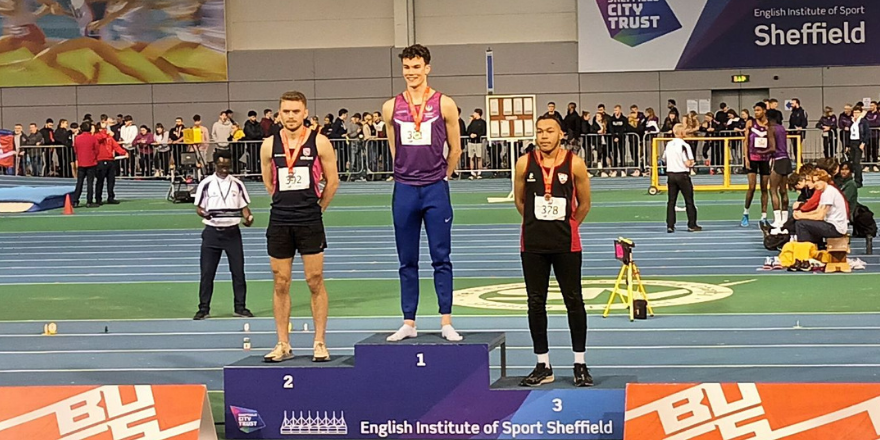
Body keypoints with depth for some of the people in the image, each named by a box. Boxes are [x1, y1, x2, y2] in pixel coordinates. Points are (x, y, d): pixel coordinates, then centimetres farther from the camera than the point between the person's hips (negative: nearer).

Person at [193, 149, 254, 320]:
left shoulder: (237, 184, 6)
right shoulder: (206, 184, 0)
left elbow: (244, 206, 9)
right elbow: (199, 207, 3)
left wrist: (248, 218, -12)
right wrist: (203, 213, -20)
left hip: (232, 231, 1)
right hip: (212, 231, -1)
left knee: (238, 270, 2)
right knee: (207, 272, -1)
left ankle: (240, 307, 11)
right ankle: (204, 308, 7)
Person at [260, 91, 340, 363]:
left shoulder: (319, 143, -2)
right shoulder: (269, 145, 4)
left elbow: (332, 180, 5)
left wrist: (318, 207, 9)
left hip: (310, 221, -2)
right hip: (279, 221, 2)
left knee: (315, 282, 0)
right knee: (280, 284, 5)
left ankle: (319, 343, 7)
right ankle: (283, 345, 12)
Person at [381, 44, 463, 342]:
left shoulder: (444, 105, -1)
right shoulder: (391, 107, 6)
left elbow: (455, 150, 8)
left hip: (436, 189, -2)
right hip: (404, 190, 2)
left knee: (441, 259, 0)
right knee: (407, 262, 7)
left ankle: (446, 323, 3)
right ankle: (409, 323, 12)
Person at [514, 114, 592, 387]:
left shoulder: (574, 164, -6)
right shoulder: (524, 164, -2)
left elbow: (584, 204, 6)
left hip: (566, 244, -2)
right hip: (533, 244, 2)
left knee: (574, 301, 2)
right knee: (536, 303, 5)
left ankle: (580, 365, 11)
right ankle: (543, 366, 15)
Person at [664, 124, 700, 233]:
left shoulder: (668, 144, 6)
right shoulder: (684, 145, -13)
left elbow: (664, 160, 14)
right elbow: (688, 163, -18)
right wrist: (691, 163, 3)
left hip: (670, 174, 5)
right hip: (682, 174, -5)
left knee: (671, 201, 7)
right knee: (689, 201, 5)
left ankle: (670, 226, 3)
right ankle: (692, 225, 9)